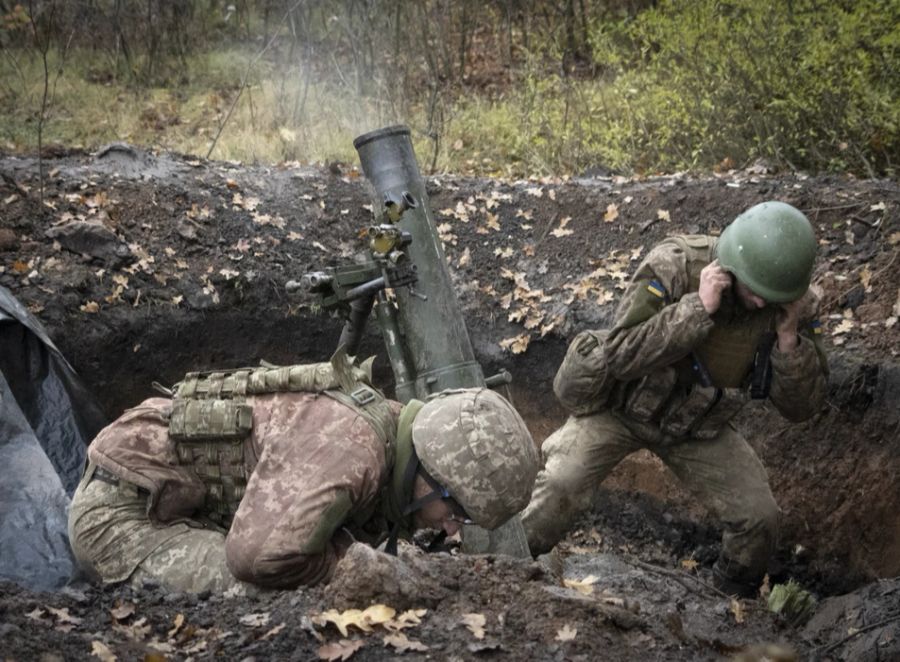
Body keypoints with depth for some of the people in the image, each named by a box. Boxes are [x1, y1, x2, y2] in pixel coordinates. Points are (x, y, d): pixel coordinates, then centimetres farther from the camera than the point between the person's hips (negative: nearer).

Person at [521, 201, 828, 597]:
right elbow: (620, 355, -37)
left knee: (759, 518, -5)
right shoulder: (674, 266, -29)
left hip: (699, 426, 4)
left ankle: (736, 598, 25)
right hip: (621, 405, -3)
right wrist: (698, 308, -43)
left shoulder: (794, 305, -18)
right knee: (558, 492, -21)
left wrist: (789, 336, -31)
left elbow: (801, 407, -15)